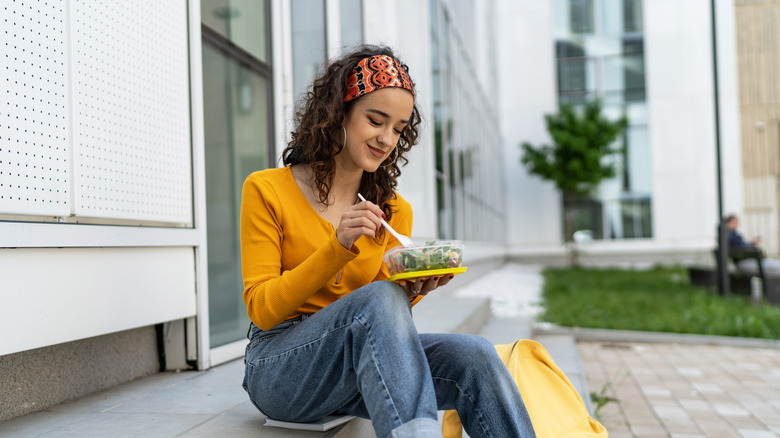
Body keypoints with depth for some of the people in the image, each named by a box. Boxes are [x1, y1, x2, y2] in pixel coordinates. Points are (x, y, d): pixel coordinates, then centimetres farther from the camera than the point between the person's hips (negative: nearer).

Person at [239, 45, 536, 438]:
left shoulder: (395, 211, 9)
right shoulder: (266, 190, -3)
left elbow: (389, 316, 9)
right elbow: (261, 310, -8)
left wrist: (412, 290, -15)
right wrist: (338, 246, -19)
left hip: (361, 367, 4)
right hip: (278, 370, -4)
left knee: (475, 357, -26)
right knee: (380, 297, -34)